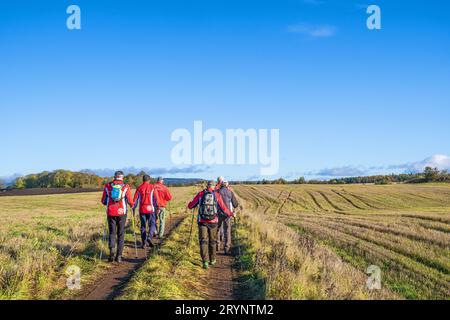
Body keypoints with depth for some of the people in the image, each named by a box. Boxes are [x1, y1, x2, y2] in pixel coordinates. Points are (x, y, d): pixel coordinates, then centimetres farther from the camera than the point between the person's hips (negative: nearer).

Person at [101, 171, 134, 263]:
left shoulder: (108, 186, 2)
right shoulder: (125, 187, -3)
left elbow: (103, 201, 7)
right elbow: (130, 201, -2)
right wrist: (132, 205, 20)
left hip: (111, 212, 1)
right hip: (122, 212, -1)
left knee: (112, 233, 11)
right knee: (121, 234, 10)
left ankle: (111, 249, -15)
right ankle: (119, 256, 9)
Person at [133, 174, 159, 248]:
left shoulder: (139, 188, 6)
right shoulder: (152, 187, 0)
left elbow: (135, 199, 6)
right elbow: (156, 198, -4)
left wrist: (133, 209, 12)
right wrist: (157, 207, 0)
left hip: (142, 209, 2)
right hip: (150, 209, -2)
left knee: (143, 226, 10)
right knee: (152, 224, 5)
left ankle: (143, 243, 9)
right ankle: (149, 237, -20)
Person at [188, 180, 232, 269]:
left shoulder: (200, 194, 1)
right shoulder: (217, 195, 0)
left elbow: (190, 206, 5)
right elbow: (223, 208, 2)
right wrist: (230, 214, 19)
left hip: (202, 221, 0)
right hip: (213, 221, 1)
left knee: (203, 241, 2)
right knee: (212, 241, 16)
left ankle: (205, 261, -10)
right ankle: (212, 260, 28)